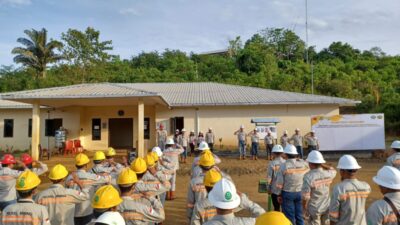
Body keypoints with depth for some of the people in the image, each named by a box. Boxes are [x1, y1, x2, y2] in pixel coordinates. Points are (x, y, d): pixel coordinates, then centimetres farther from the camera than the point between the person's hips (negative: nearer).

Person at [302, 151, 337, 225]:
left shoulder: (308, 177, -25)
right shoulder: (328, 174, -10)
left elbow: (306, 196, -20)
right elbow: (334, 171, 17)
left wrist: (304, 208, -5)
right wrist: (322, 165, 3)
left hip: (314, 209, -4)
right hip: (326, 207, 4)